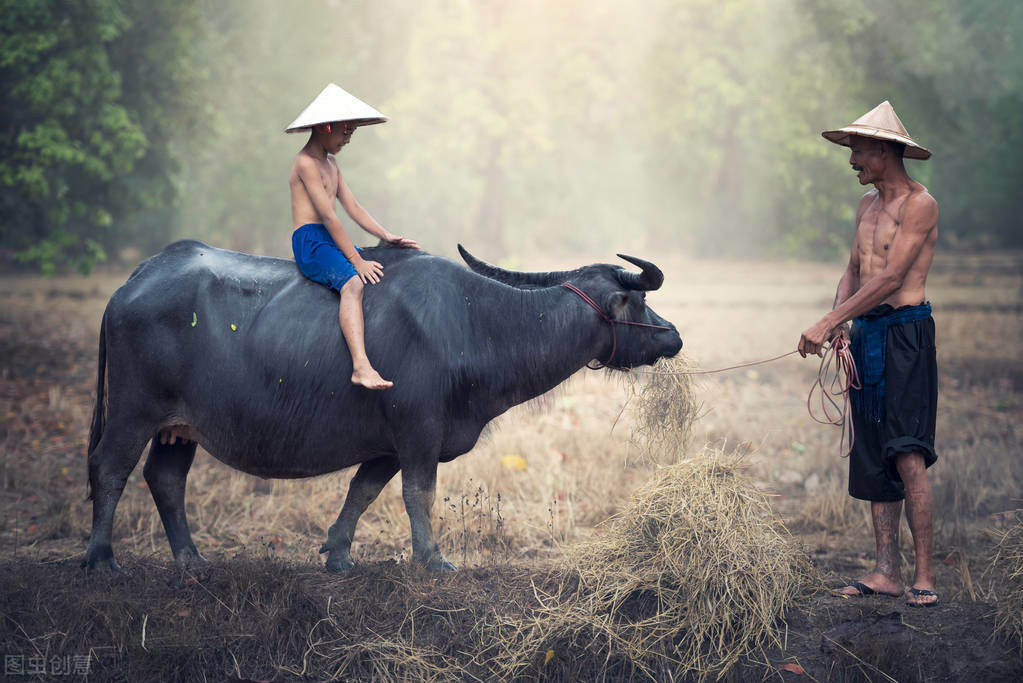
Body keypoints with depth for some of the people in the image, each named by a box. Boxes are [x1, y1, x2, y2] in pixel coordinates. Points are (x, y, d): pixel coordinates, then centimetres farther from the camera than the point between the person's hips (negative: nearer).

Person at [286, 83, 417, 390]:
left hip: (331, 240, 10)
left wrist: (386, 236, 4)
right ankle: (361, 367, -49)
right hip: (310, 241, -10)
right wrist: (356, 260, -22)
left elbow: (352, 206, 18)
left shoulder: (330, 163, 20)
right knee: (353, 284, -33)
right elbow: (328, 215, -17)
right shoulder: (306, 163, -11)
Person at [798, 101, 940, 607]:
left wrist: (824, 325, -18)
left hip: (906, 334, -8)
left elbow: (890, 279, -17)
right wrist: (838, 319, -3)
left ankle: (925, 575, -11)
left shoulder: (919, 204, -10)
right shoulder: (868, 205, 16)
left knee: (907, 456, -14)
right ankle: (887, 572, 8)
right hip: (865, 338, 8)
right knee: (873, 459, 5)